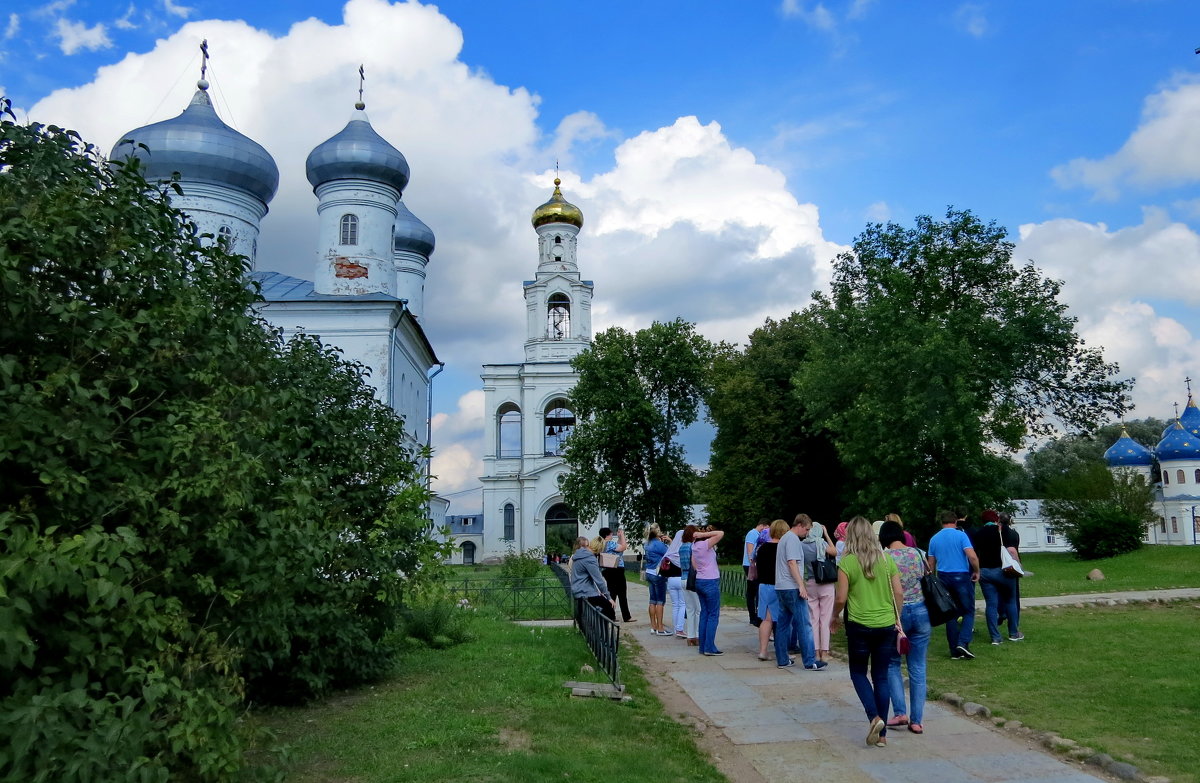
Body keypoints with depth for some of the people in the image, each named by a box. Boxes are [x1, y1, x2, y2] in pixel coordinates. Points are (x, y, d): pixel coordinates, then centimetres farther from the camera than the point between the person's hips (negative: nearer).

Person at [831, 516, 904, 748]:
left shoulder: (847, 562, -10)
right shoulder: (887, 559, 2)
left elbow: (841, 598, -10)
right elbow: (899, 593, 2)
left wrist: (834, 617, 8)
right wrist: (896, 619, 14)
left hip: (859, 625, -4)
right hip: (886, 625, 4)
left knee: (858, 673, 14)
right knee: (881, 677, 12)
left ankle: (874, 717, -7)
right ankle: (882, 734, 15)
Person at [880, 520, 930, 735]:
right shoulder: (917, 553, 3)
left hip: (896, 613, -3)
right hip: (921, 611, 3)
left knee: (892, 663, 15)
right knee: (918, 667, 9)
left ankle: (900, 712, 6)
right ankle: (916, 720, 12)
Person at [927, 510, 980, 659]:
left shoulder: (934, 539, 8)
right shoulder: (960, 535, -6)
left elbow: (931, 564, 11)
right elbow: (972, 557, -17)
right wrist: (976, 572, -2)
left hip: (943, 578, 4)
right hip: (961, 577, -4)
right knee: (968, 611, 6)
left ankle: (955, 651, 10)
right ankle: (963, 642, -11)